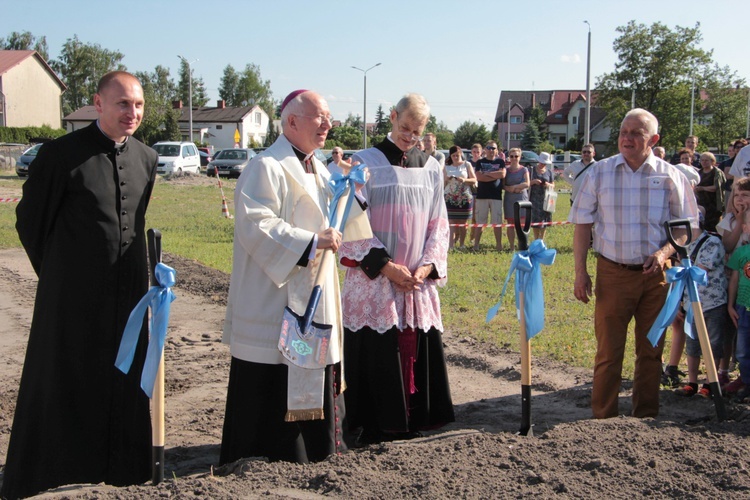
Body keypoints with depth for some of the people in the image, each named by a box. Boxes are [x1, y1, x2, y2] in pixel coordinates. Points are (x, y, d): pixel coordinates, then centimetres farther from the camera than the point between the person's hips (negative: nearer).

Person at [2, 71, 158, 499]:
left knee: (124, 380, 12)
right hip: (74, 293, -5)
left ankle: (117, 463, 28)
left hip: (129, 290, 5)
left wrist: (143, 271, 15)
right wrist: (56, 271, 6)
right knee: (64, 380, 5)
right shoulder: (62, 154, -11)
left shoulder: (146, 158, 5)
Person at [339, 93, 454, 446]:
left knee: (418, 349, 6)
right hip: (372, 280, -4)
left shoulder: (431, 168, 10)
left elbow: (438, 224, 11)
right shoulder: (366, 162, -3)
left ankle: (412, 418, 21)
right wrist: (386, 266, -13)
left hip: (418, 280, 4)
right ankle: (369, 425, 11)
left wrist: (428, 266, -5)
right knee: (373, 354, -2)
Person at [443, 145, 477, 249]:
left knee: (463, 223, 2)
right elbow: (443, 183, 12)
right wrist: (447, 180, -10)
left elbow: (474, 180, 2)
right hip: (450, 198, 0)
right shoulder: (447, 167, 10)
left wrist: (464, 180, -15)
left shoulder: (467, 165, 7)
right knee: (451, 222, -7)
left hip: (465, 198, 0)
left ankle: (462, 245, 11)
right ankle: (450, 245, -11)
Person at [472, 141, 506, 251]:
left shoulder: (500, 162, 10)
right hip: (481, 195, 0)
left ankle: (499, 244, 7)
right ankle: (476, 244, 4)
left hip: (496, 196, 0)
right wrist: (495, 176, -8)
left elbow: (503, 174, -8)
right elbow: (478, 177, -8)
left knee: (497, 221, 2)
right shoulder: (480, 162, 8)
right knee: (479, 222, 0)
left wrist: (487, 173, -6)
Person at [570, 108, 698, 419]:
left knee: (651, 350, 10)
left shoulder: (670, 176, 1)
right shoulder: (600, 173, 2)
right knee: (608, 350, 4)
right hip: (613, 273, -1)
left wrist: (664, 252, -14)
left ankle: (647, 416, 24)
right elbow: (582, 224, 3)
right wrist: (580, 272, -3)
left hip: (656, 274, 1)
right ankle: (603, 418, 15)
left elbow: (686, 226, 5)